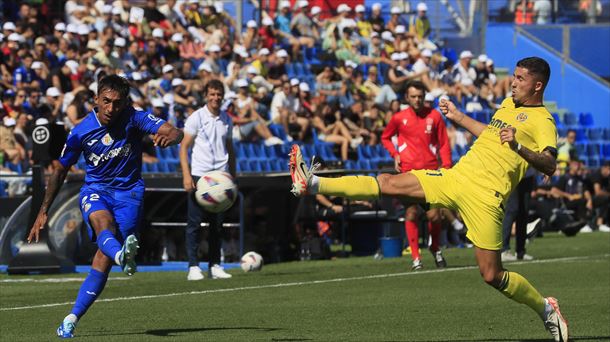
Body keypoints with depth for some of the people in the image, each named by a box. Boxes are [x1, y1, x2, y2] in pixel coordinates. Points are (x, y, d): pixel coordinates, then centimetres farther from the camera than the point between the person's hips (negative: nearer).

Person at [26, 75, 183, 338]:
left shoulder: (134, 119, -11)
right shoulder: (81, 131, -7)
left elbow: (175, 133, -23)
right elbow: (60, 171, 5)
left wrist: (169, 137, -50)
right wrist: (43, 212, 7)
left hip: (129, 192, -1)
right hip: (95, 190, 1)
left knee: (104, 259, -13)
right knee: (103, 222, -36)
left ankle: (71, 319, -8)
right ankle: (123, 257, -69)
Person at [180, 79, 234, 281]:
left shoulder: (226, 120, 13)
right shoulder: (196, 118, -1)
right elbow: (184, 146, -3)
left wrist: (232, 176, 14)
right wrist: (186, 175, -13)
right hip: (198, 175, -4)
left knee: (217, 223, 5)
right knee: (194, 222, -3)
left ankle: (214, 265, 11)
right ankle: (193, 267, -2)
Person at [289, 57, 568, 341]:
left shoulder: (542, 120, -7)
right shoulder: (508, 103, 18)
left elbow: (549, 166, -22)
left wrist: (518, 146, -36)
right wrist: (458, 117, 34)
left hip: (484, 197, -7)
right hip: (456, 176, 7)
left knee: (492, 275, -8)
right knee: (389, 183, 0)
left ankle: (546, 310, 13)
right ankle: (312, 184, -2)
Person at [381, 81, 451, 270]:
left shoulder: (434, 116, 4)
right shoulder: (399, 118, 3)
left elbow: (444, 143, 7)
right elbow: (385, 137, 19)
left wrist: (447, 167, -3)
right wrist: (395, 155, 2)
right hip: (408, 171, 0)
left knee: (434, 215, -4)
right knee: (411, 215, -4)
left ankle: (435, 248, 23)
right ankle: (415, 258, 3)